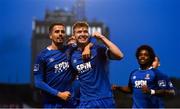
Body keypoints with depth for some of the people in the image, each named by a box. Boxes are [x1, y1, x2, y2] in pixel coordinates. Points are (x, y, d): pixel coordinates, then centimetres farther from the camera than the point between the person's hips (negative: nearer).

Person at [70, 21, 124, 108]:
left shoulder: (98, 49, -5)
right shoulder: (72, 56, 6)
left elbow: (119, 55, -20)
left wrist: (102, 38, -20)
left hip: (106, 99, -2)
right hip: (86, 102, 3)